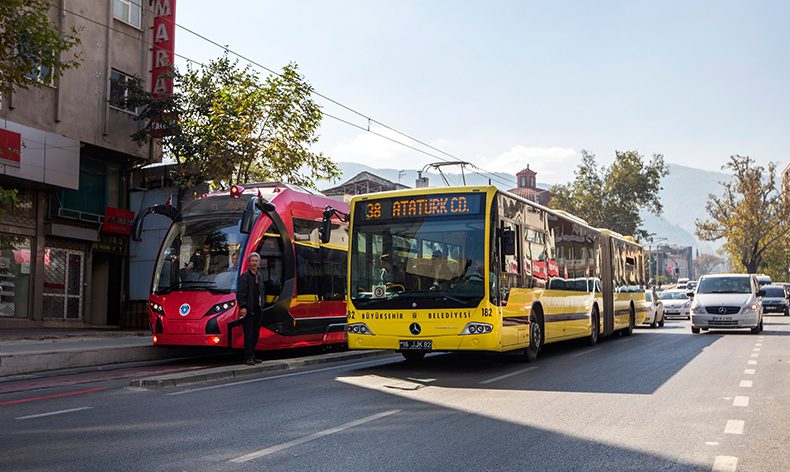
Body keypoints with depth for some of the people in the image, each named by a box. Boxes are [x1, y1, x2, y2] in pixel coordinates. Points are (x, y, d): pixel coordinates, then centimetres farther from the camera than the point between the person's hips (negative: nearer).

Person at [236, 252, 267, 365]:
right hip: (249, 310, -7)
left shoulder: (260, 274, 12)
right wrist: (243, 307, -21)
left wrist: (262, 302, 13)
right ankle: (248, 357, 2)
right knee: (249, 334, -3)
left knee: (256, 334, 12)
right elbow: (240, 293, -15)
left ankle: (252, 355, 22)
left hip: (259, 309, 7)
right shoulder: (244, 276, -10)